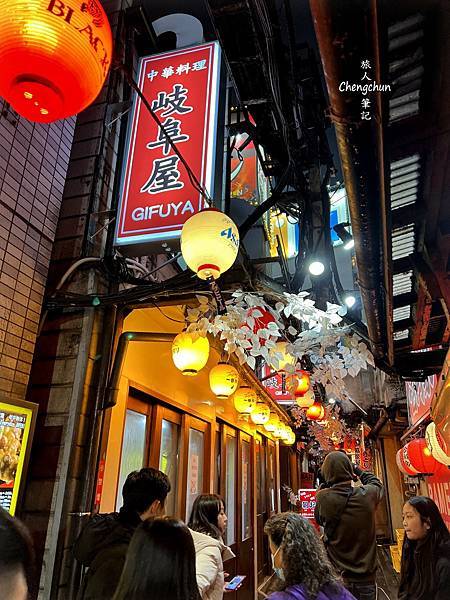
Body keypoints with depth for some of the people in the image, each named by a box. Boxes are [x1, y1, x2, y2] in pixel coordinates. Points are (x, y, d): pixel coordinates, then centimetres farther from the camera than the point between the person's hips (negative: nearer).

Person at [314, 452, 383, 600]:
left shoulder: (322, 498, -17)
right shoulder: (367, 495, -15)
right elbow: (376, 483, 9)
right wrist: (357, 470, 21)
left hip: (337, 574, 0)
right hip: (365, 576, 0)